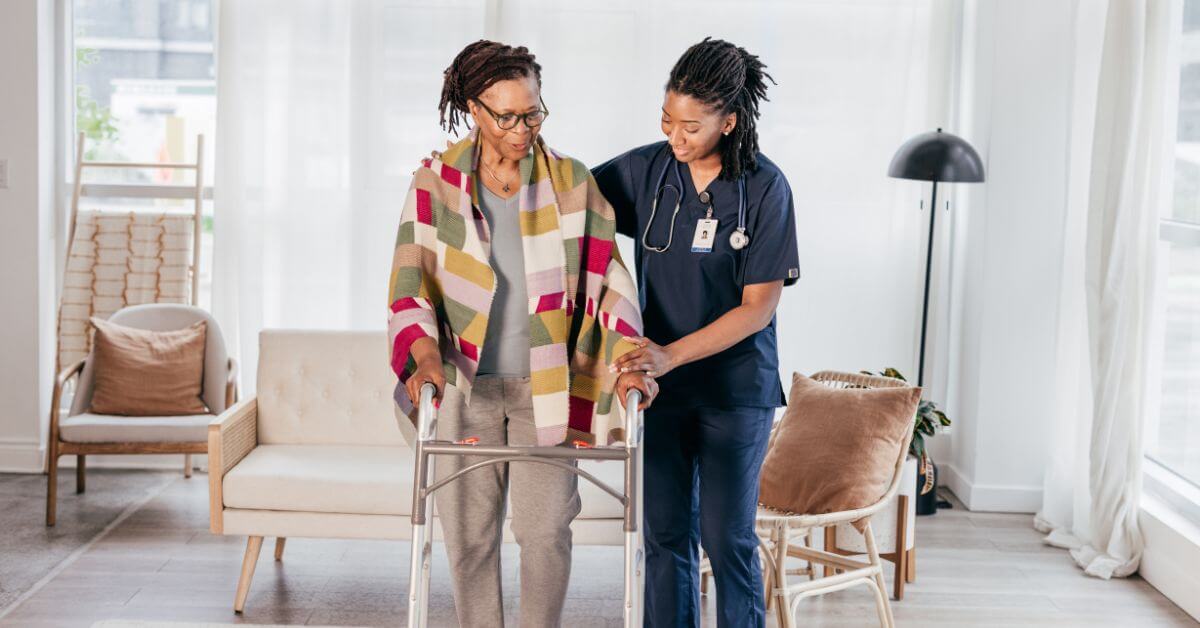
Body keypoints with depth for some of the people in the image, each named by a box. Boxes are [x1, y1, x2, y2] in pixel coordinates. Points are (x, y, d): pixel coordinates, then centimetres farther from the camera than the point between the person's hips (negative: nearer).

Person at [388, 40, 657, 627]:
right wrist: (423, 352, -24)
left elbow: (607, 276, -3)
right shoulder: (435, 183, -3)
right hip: (464, 384, 0)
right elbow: (411, 282, -6)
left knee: (547, 530, 0)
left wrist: (627, 356, -17)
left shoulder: (571, 182, -2)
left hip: (545, 386, 0)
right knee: (468, 534, 5)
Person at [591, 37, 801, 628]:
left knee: (727, 538, 1)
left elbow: (759, 307, -12)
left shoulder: (764, 188, -11)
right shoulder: (645, 169, -2)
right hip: (660, 385, 3)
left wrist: (672, 354, -21)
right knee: (665, 534, 8)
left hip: (735, 387, -3)